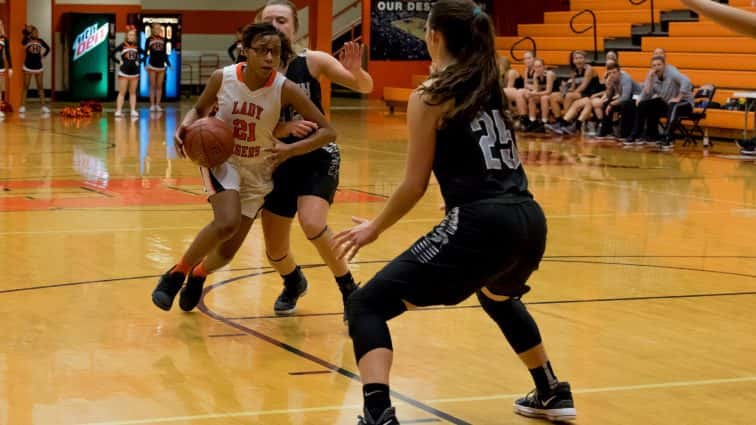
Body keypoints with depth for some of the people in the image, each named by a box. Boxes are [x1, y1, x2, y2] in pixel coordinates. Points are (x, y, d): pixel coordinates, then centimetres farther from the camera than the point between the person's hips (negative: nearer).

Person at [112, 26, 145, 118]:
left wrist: (139, 61, 4)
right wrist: (120, 61, -10)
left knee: (133, 93, 8)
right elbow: (113, 54, -8)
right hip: (124, 72, -4)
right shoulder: (122, 46, -7)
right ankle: (119, 111, -4)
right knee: (122, 93, -3)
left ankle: (133, 110, 9)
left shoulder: (137, 47, 4)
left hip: (134, 72, 4)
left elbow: (144, 54, 16)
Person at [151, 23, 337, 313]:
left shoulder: (285, 89, -22)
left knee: (227, 252, 5)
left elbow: (327, 131, -19)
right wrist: (186, 126, -19)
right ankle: (176, 274, -7)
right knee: (227, 223, -30)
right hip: (221, 159, -1)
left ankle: (198, 274, 41)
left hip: (258, 171, 2)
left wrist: (290, 150, -33)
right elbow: (200, 109, 2)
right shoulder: (223, 78, -18)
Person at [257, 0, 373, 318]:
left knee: (312, 224, -30)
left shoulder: (312, 61, -12)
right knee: (274, 252, 7)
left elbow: (365, 87, -14)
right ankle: (294, 284, 44)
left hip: (319, 156, -3)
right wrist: (284, 128, -29)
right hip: (280, 162, 3)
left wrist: (355, 71, -37)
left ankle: (349, 290, -8)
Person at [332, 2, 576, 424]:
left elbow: (416, 185, -2)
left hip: (481, 225, -8)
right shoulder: (493, 86, 17)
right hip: (530, 221, 8)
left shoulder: (430, 96, -1)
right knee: (498, 297, 41)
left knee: (368, 305, -1)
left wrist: (374, 228, 13)